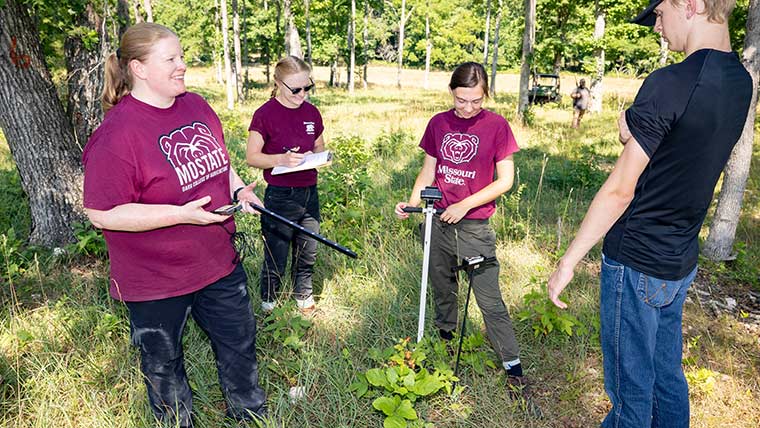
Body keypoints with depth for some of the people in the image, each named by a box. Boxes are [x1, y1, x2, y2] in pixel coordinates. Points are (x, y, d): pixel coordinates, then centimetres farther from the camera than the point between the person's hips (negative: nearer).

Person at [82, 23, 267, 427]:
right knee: (163, 365, 17)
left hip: (219, 262, 7)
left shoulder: (196, 106, 1)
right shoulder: (116, 133, -21)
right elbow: (102, 213, -22)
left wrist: (238, 189, -2)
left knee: (239, 343, 21)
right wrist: (182, 215, -27)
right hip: (155, 281, -6)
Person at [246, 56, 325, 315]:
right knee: (275, 257, 5)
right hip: (280, 196, -5)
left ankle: (304, 295, 37)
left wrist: (317, 156, -5)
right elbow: (252, 156, -9)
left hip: (309, 193, 5)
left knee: (308, 252, 15)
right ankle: (268, 303, 27)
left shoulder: (311, 112, 7)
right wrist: (281, 159, -25)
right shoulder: (265, 114, -10)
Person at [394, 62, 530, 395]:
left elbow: (505, 180, -7)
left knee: (489, 300, -1)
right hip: (438, 221, 4)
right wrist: (412, 202, -7)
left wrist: (464, 205, -15)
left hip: (474, 227, -4)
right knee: (442, 289, 18)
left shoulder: (496, 125, -7)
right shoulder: (438, 123, 4)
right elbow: (428, 171, 9)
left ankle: (512, 364, 13)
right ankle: (444, 342, 40)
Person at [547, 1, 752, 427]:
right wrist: (636, 132, 1)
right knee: (667, 374, 22)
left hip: (636, 264, -8)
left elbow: (619, 191, -19)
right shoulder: (741, 83, 5)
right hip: (681, 263, 8)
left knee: (631, 388, 8)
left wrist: (569, 260, -12)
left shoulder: (670, 83, -21)